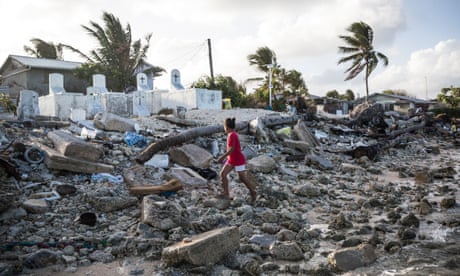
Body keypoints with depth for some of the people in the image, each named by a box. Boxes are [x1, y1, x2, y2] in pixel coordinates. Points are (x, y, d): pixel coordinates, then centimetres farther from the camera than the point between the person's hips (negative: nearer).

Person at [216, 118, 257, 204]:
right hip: (232, 160, 10)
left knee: (243, 178, 1)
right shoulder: (233, 134, 6)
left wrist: (222, 157, -24)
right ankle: (226, 194, 10)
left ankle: (253, 193, 19)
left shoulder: (232, 135, -22)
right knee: (223, 174, 4)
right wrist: (226, 157, 21)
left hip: (239, 160, -10)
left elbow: (231, 149, -29)